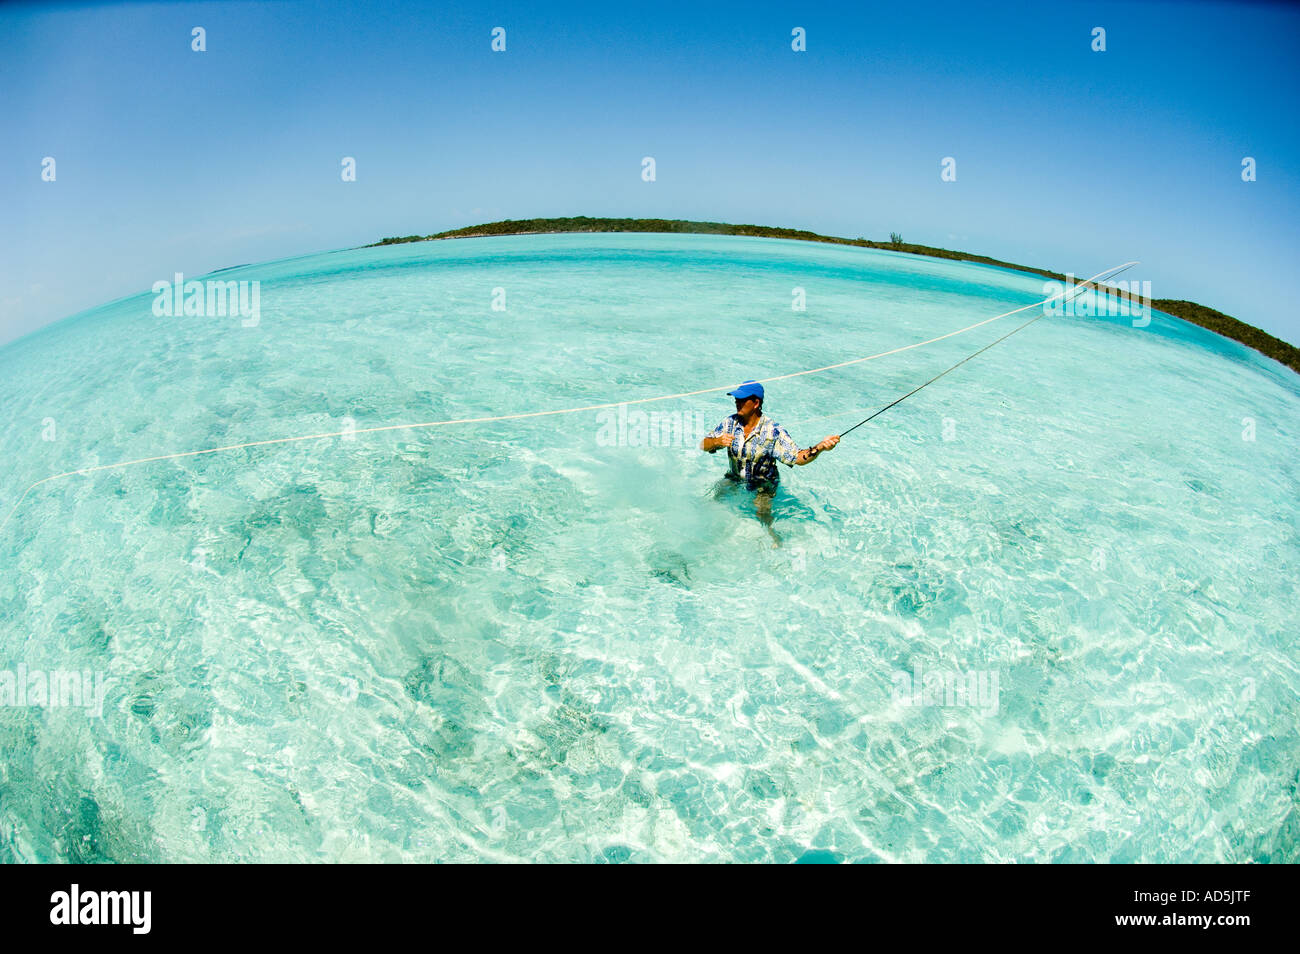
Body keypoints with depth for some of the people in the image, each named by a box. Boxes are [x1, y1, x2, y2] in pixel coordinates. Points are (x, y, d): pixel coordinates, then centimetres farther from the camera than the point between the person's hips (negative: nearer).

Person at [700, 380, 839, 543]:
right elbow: (703, 445, -6)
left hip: (764, 482, -4)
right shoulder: (730, 423, -7)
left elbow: (799, 458, -23)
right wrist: (718, 441, -28)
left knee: (762, 508, -21)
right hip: (734, 478, 4)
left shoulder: (773, 430, -18)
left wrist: (820, 447, -42)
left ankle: (770, 534, 7)